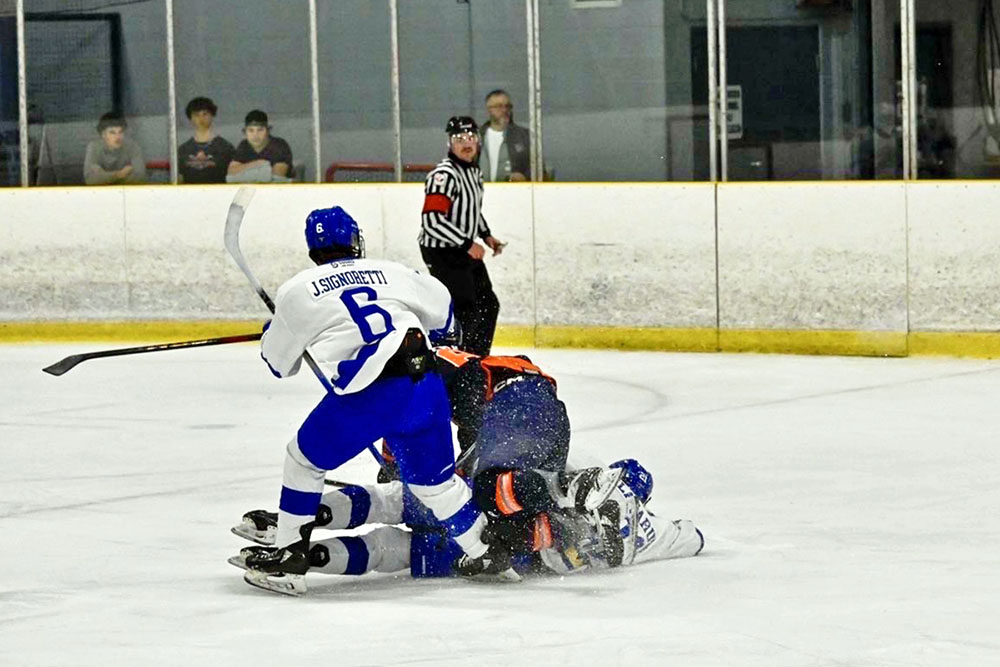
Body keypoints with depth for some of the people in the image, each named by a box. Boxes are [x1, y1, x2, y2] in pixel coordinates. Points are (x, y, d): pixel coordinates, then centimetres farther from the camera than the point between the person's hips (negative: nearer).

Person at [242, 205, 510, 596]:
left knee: (305, 460, 16)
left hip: (368, 395, -4)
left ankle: (288, 559, 14)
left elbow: (278, 363, 22)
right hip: (425, 386, 4)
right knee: (432, 476, 24)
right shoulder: (389, 272, 20)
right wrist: (439, 338, 59)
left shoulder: (298, 291, 11)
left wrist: (272, 331, 46)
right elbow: (441, 310, 36)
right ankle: (487, 552, 30)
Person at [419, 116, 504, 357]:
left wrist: (486, 235, 15)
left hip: (466, 251, 10)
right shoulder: (444, 175, -22)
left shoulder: (474, 172, 10)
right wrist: (467, 244, -24)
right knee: (464, 310, -15)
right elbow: (432, 220, -28)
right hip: (442, 253, -10)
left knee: (488, 305, 17)